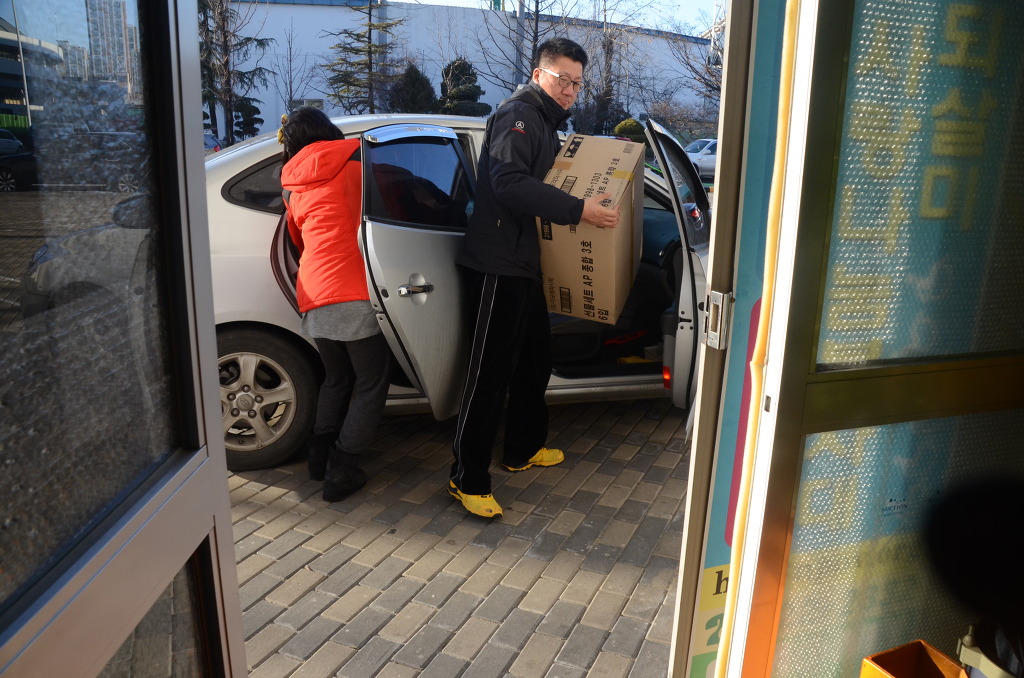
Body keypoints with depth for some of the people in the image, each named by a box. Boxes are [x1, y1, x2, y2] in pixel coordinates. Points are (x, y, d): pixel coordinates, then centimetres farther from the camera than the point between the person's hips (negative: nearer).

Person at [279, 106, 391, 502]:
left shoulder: (292, 184, 20)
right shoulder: (353, 160, 8)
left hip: (313, 298, 5)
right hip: (356, 294, -5)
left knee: (336, 379, 23)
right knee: (371, 384, 6)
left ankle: (320, 458, 24)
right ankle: (341, 472, 5)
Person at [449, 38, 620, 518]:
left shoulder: (547, 123, 21)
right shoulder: (518, 115, -11)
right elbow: (509, 182, -27)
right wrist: (578, 209, -29)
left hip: (524, 262, 11)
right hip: (498, 264, -11)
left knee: (535, 358, 19)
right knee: (491, 371, -8)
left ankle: (522, 450, 36)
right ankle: (467, 479, 2)